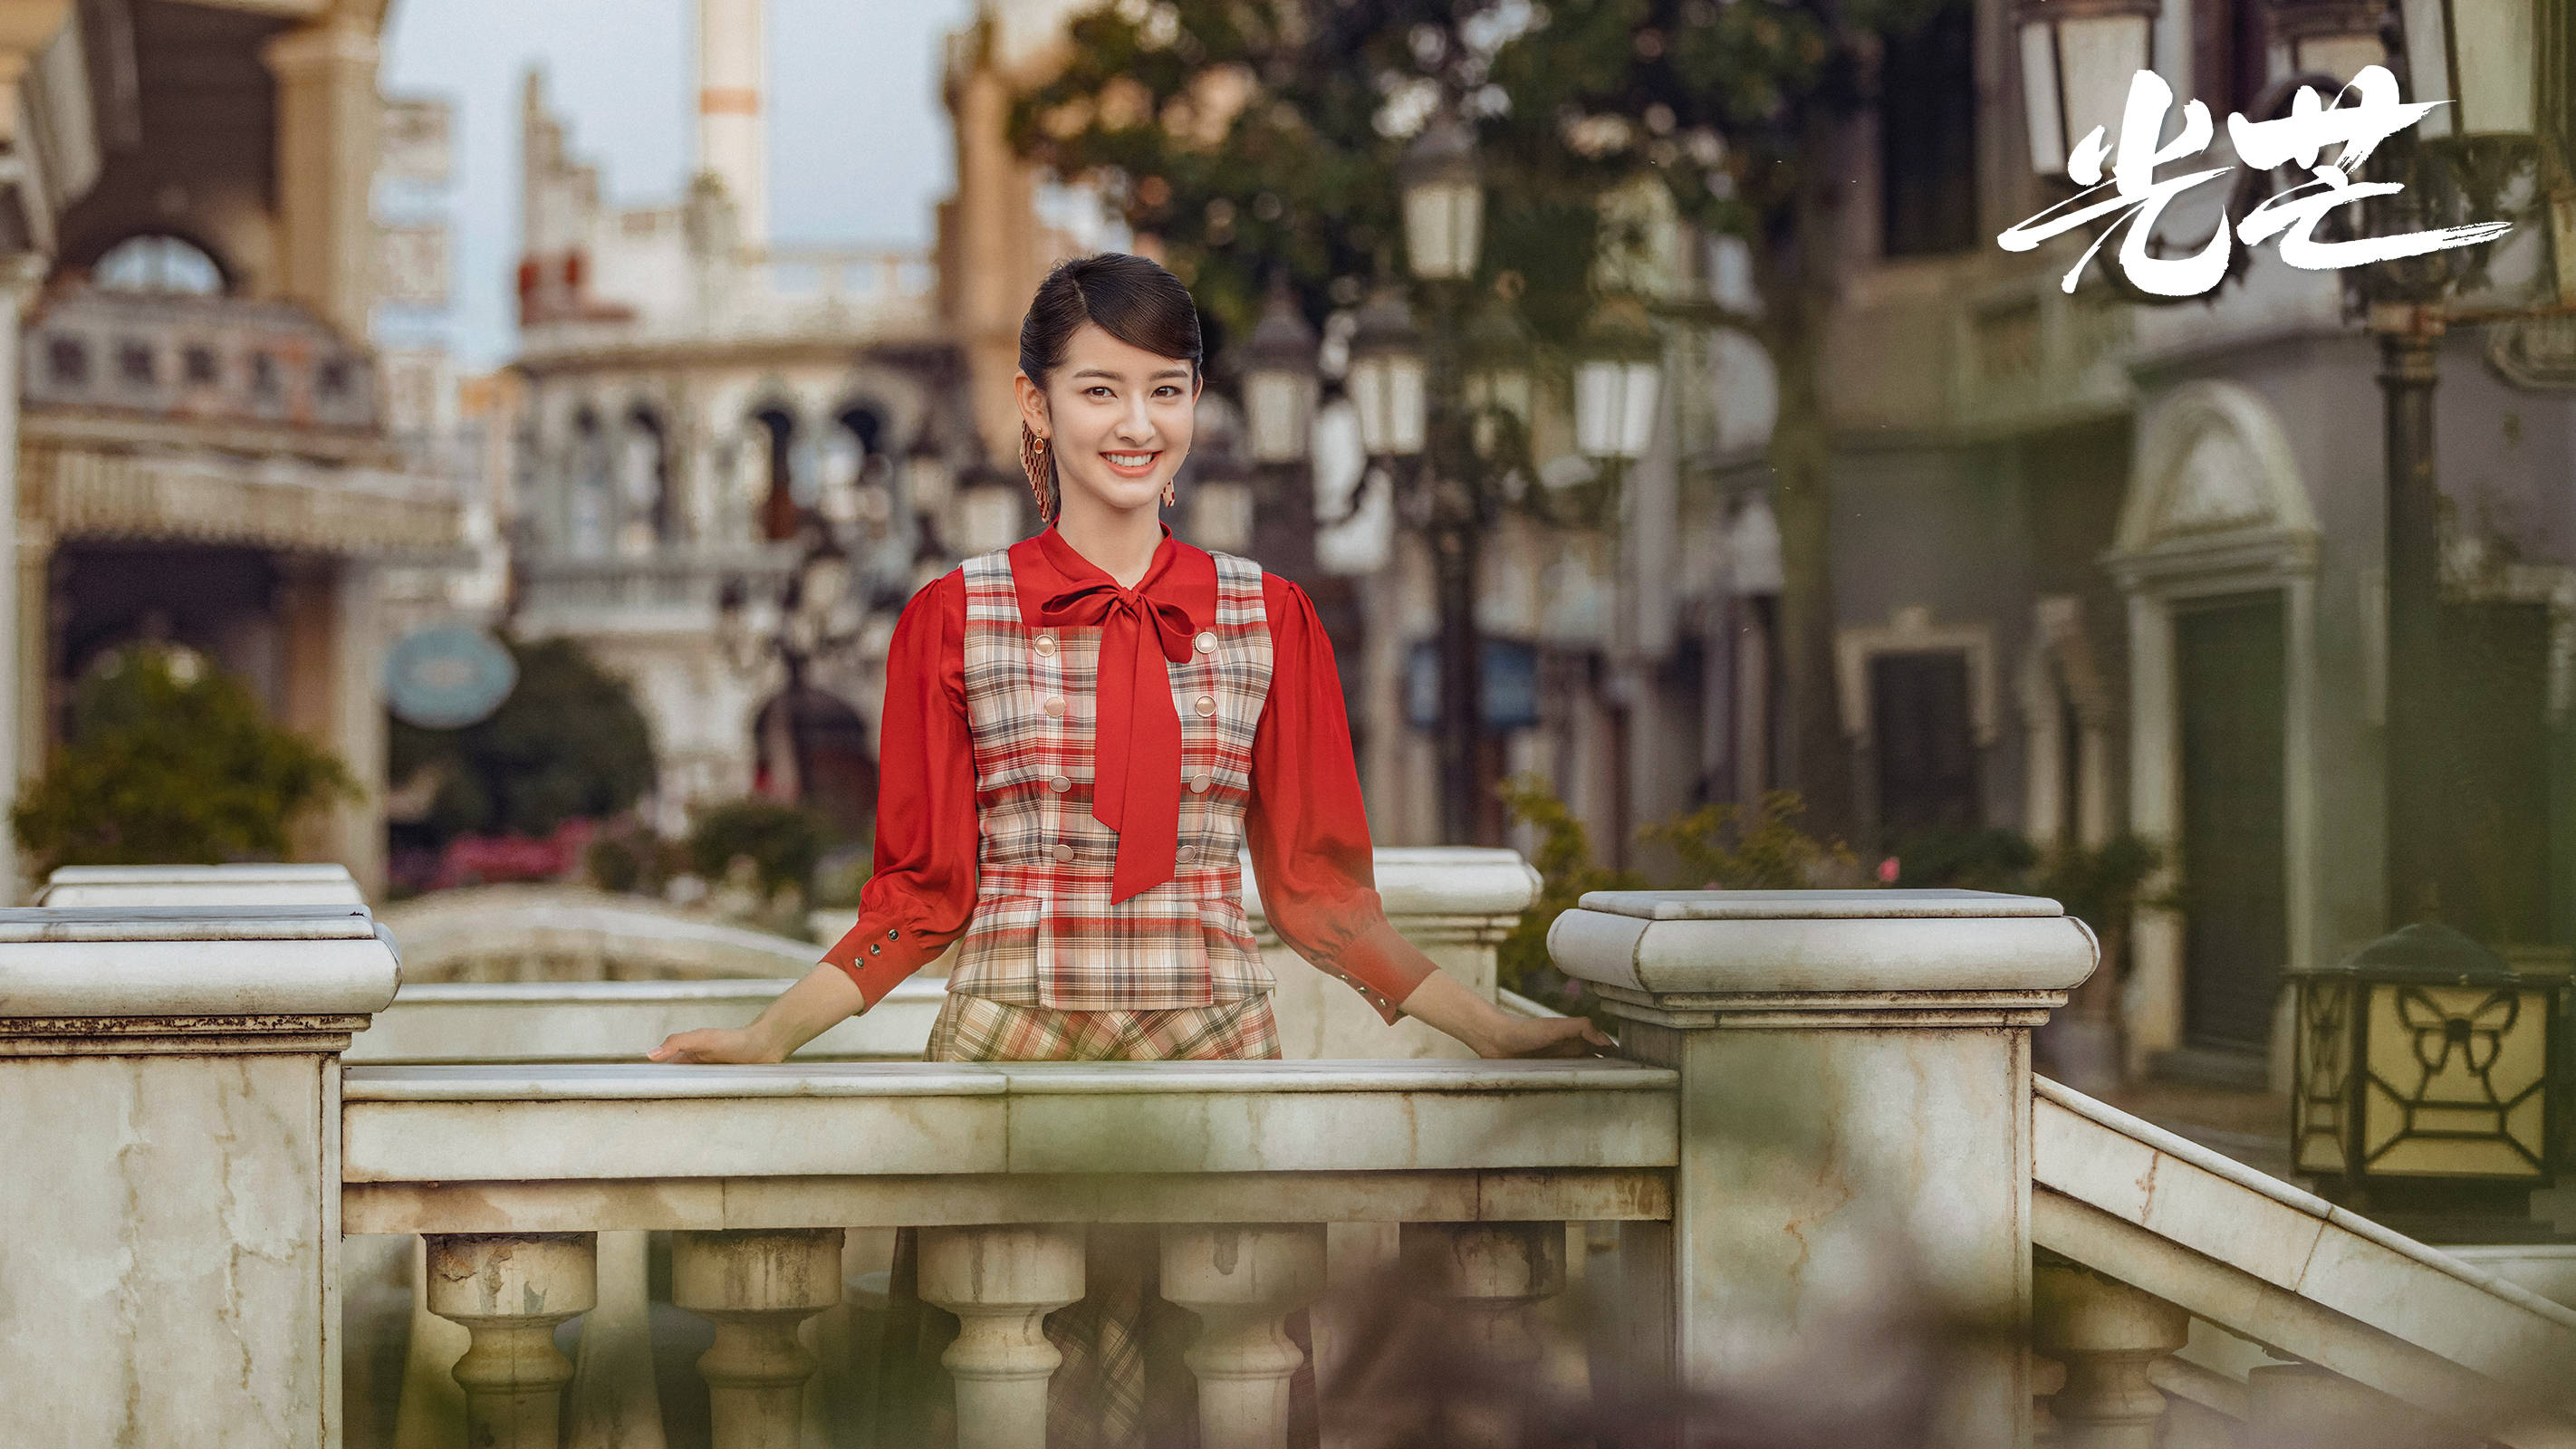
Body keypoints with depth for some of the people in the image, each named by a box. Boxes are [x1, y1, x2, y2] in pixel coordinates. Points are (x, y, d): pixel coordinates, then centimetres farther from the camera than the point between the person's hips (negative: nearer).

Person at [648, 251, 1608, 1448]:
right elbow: (921, 892, 6)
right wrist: (767, 1036, -4)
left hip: (1211, 1049, 1)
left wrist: (1491, 1028, 6)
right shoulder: (955, 620, 4)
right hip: (1009, 1041, -1)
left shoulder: (1267, 619, 9)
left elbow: (1314, 884, 11)